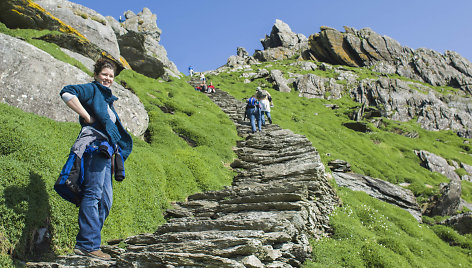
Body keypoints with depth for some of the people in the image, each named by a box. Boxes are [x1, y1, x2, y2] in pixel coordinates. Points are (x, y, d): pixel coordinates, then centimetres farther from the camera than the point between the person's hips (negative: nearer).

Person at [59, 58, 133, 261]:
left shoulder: (107, 99, 28)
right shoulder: (91, 90, 2)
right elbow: (67, 93, -18)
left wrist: (115, 150, 24)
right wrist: (86, 117, -16)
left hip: (106, 152, 10)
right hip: (94, 146, -10)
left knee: (105, 199, 6)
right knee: (93, 194, -14)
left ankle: (86, 243, 9)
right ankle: (87, 244, -13)